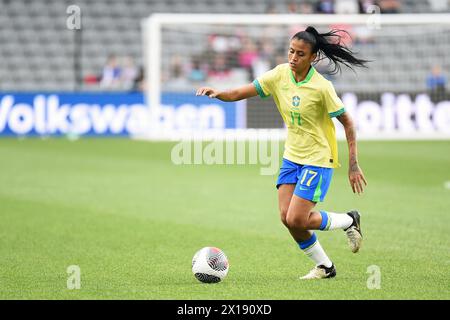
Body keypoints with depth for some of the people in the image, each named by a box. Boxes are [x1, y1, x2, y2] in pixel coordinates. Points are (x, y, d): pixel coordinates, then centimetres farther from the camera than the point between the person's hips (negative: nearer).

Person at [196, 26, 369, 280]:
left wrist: (354, 165, -14)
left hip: (318, 159, -6)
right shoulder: (281, 74, -4)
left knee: (297, 220, -13)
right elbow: (242, 93, -3)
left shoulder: (321, 87, -19)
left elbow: (347, 123, -12)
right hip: (292, 156, 6)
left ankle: (350, 221, 13)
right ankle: (325, 266, 16)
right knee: (287, 218, -3)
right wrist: (218, 93, -24)